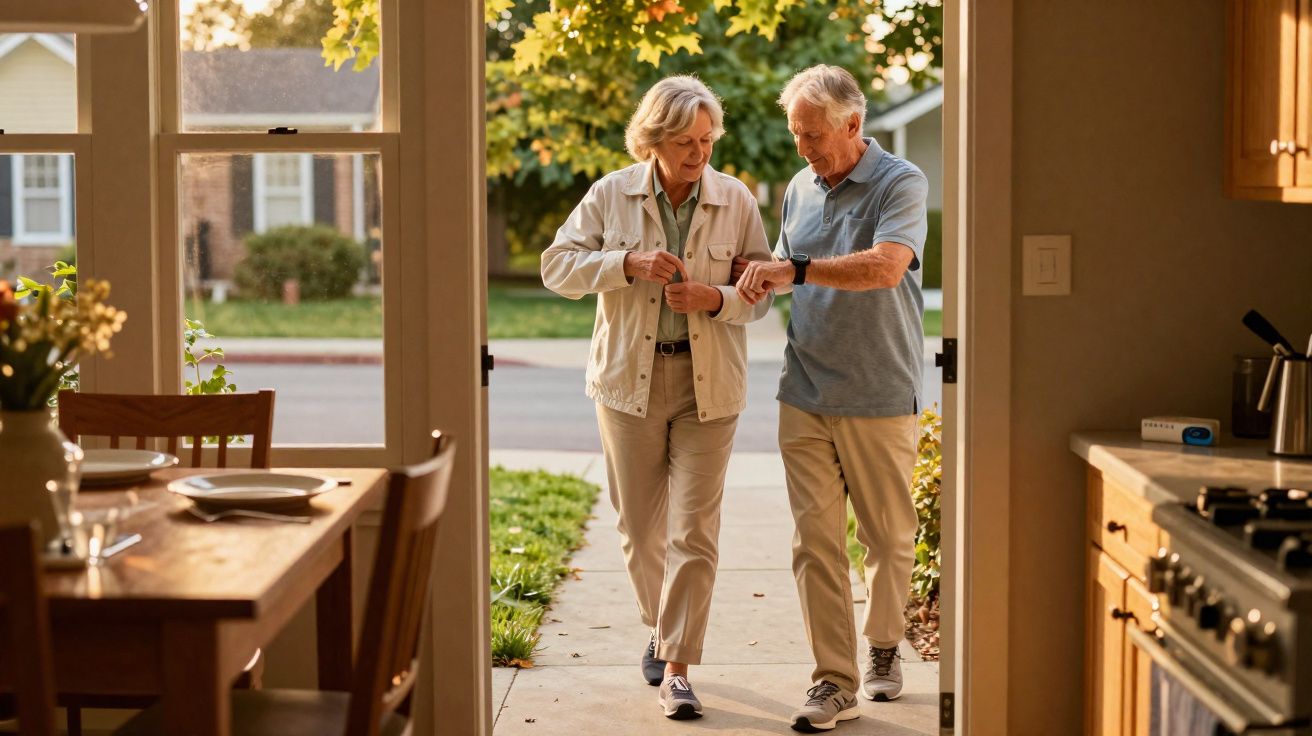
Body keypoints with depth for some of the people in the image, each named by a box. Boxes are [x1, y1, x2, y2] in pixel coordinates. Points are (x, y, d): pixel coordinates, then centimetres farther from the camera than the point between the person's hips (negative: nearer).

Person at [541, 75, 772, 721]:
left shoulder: (736, 201, 0)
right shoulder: (611, 195, 0)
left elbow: (761, 293, 4)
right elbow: (557, 266, -2)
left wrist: (715, 298, -17)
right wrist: (629, 264, -17)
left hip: (707, 387, -1)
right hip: (629, 379, 1)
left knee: (694, 532, -7)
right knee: (640, 526, 10)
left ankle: (676, 667, -1)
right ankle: (662, 628, 35)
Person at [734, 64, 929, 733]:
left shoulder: (901, 184, -8)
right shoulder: (799, 189, 12)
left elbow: (886, 268, -25)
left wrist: (796, 268, -26)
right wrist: (754, 272, 5)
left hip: (879, 397, -4)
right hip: (805, 395, 4)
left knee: (888, 536, 10)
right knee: (815, 537, -3)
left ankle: (883, 647, 31)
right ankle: (834, 679, 1)